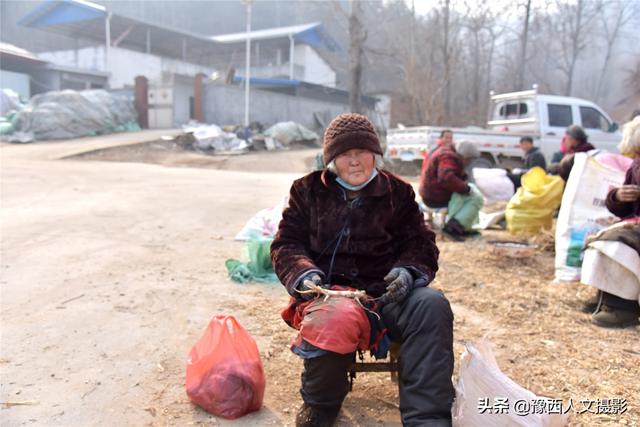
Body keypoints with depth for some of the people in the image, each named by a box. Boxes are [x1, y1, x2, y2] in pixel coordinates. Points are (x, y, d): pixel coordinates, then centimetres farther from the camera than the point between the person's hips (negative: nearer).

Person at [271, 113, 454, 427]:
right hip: (328, 289, -1)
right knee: (329, 319, -37)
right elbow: (286, 244, 10)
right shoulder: (308, 190, 12)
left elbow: (420, 244, 12)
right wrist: (304, 273, -13)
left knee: (432, 305, -30)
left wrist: (409, 269, -12)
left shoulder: (398, 192, 14)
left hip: (385, 291, 2)